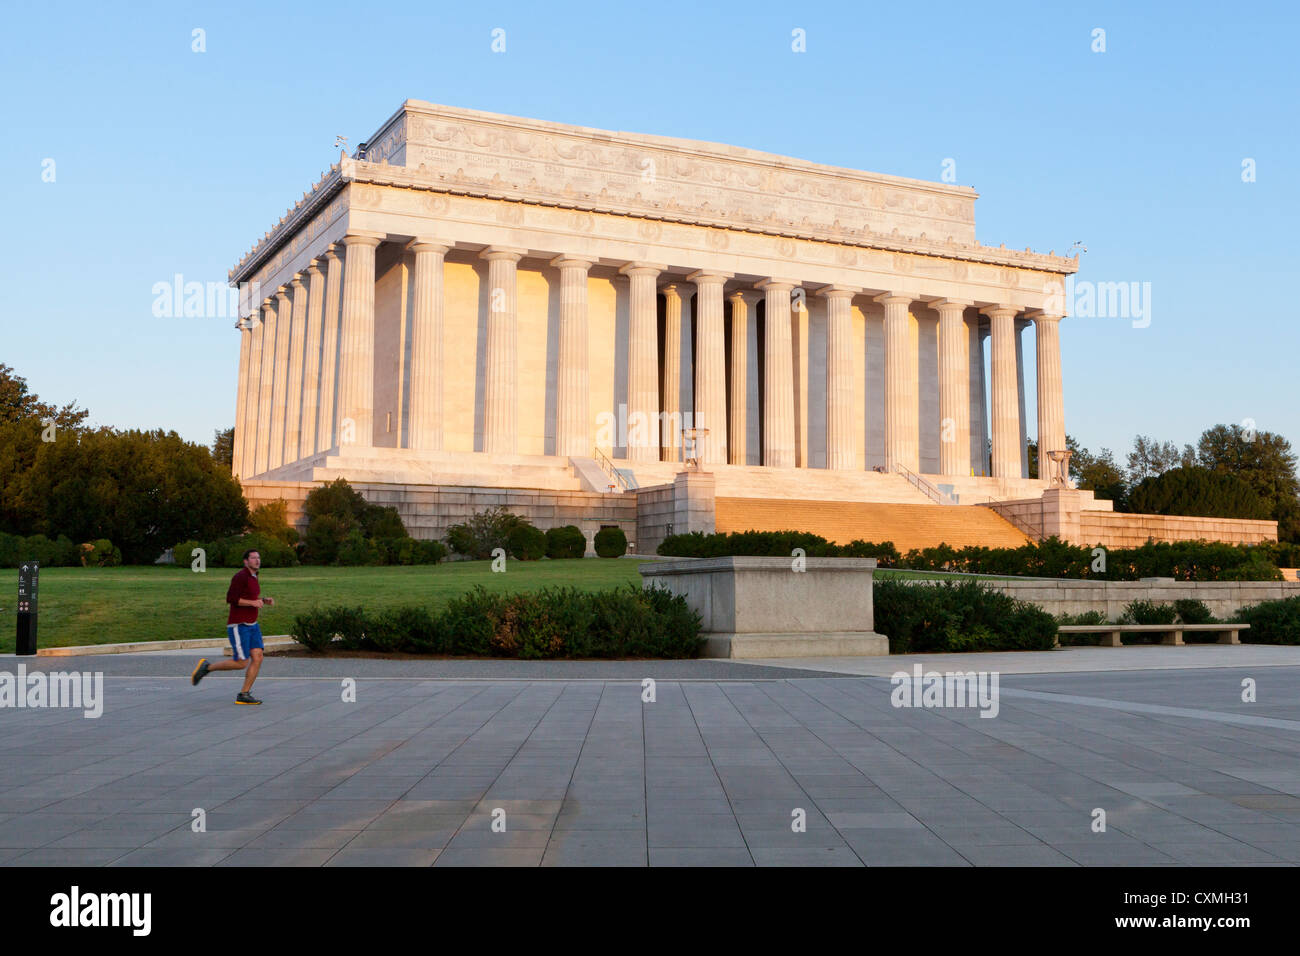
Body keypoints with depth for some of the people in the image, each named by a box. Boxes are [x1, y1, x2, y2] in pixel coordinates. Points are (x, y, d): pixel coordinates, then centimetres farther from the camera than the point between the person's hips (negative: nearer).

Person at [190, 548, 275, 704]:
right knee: (241, 663, -8)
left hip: (252, 624, 9)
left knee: (257, 657, -4)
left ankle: (244, 695, 1)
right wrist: (253, 602, -21)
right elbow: (231, 598, -20)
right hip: (238, 626, -9)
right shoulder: (240, 576, -13)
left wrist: (264, 601, 11)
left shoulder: (253, 578, 16)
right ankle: (206, 667, 11)